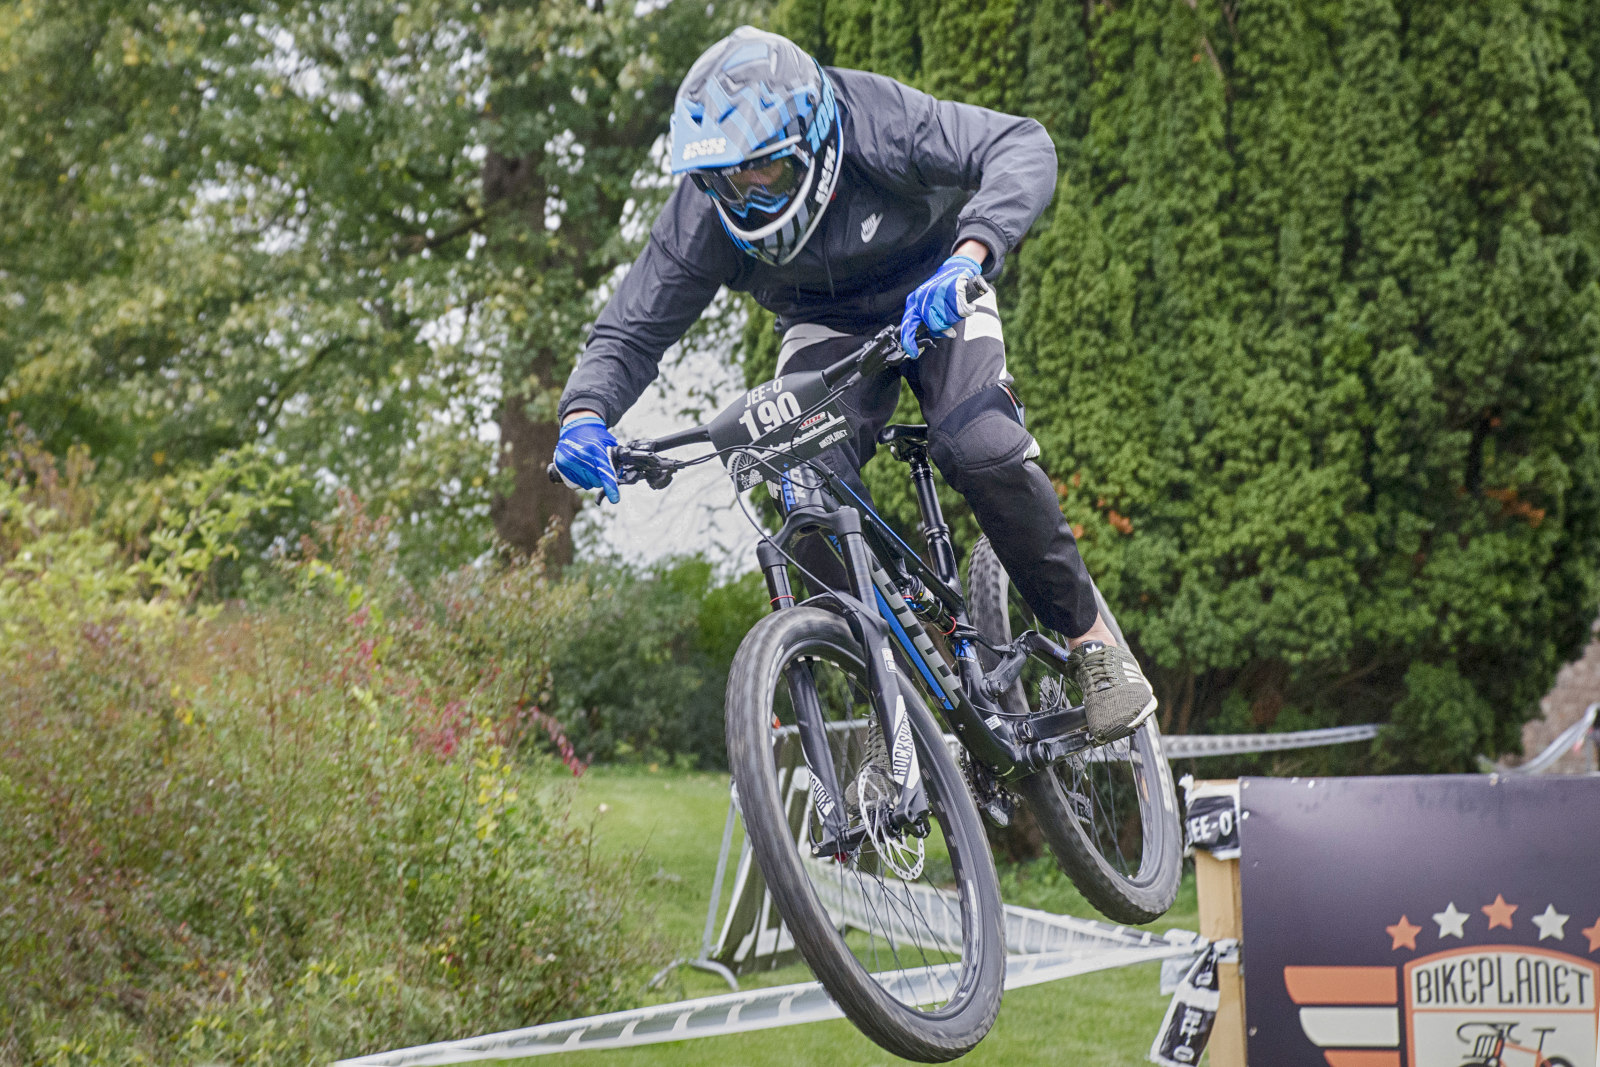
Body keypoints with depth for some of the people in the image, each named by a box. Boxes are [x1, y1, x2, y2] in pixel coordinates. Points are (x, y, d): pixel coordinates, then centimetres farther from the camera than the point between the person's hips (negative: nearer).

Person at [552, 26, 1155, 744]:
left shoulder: (877, 122, -34)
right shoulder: (701, 218, -24)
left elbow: (1023, 148, -43)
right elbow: (630, 333, -17)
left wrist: (968, 257, -60)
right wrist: (584, 414, -39)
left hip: (932, 300, -2)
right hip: (827, 328, 2)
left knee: (982, 451, -28)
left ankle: (1091, 642, -9)